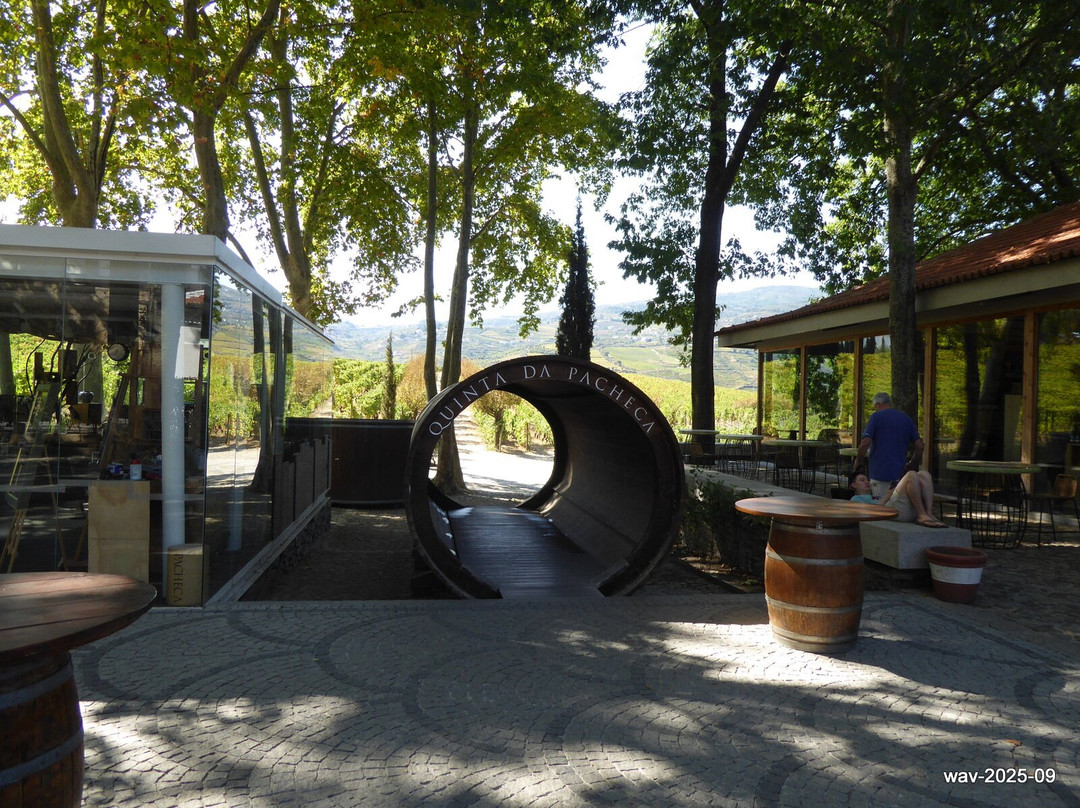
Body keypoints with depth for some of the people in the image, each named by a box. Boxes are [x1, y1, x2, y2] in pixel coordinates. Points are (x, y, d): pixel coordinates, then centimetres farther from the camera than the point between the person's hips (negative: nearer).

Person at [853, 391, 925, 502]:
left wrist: (858, 462, 0)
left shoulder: (876, 417, -4)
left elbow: (865, 443, -15)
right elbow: (919, 446, 8)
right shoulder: (906, 418, 11)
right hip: (899, 472, 5)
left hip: (879, 472, -5)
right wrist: (912, 465, 22)